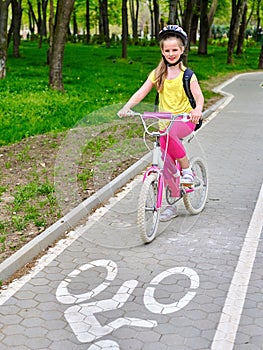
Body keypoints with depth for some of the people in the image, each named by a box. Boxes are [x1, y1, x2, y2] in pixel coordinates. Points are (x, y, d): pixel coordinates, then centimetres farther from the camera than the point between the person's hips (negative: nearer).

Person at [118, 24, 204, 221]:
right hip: (165, 122, 4)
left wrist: (197, 110, -37)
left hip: (185, 120, -4)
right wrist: (127, 107, -18)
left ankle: (187, 169, -18)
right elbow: (141, 92, 0)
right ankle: (172, 205, 19)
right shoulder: (158, 74, 8)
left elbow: (199, 96, -14)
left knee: (168, 134, -38)